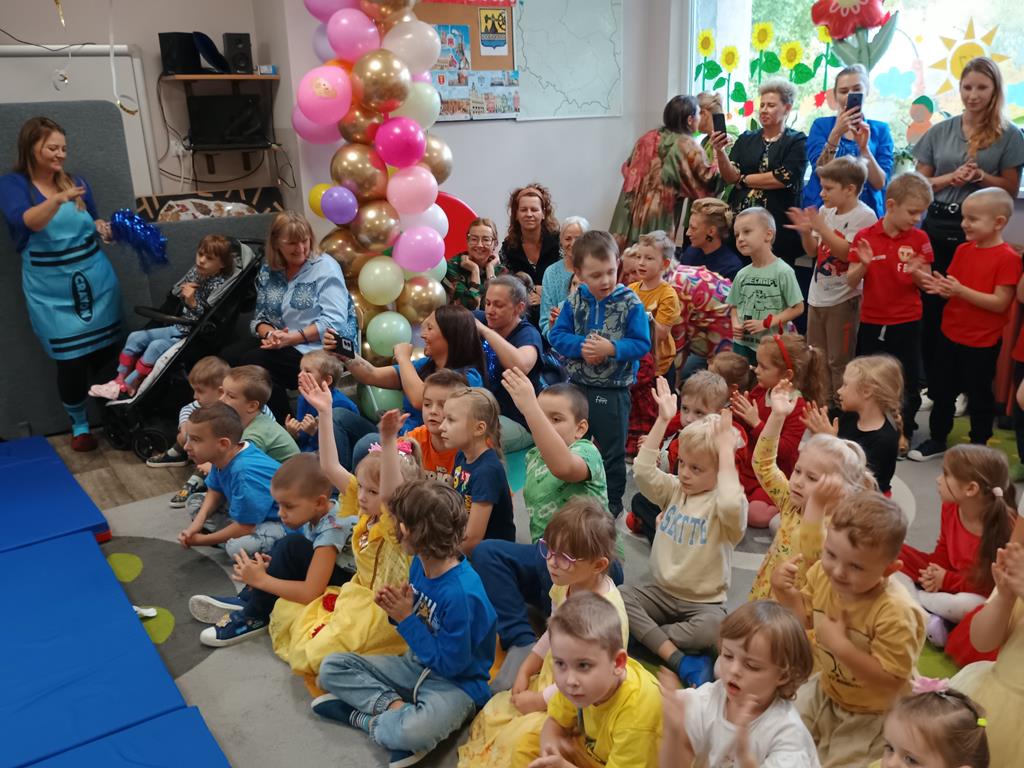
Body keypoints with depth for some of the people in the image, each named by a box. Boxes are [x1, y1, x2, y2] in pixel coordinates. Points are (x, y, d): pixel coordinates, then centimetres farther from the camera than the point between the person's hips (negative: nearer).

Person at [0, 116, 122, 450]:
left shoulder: (77, 182, 8)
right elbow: (28, 221, -25)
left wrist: (103, 229, -2)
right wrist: (58, 199, -43)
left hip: (96, 279, 4)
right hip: (52, 291, -3)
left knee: (107, 354, 3)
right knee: (72, 361, -4)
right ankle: (79, 425, 16)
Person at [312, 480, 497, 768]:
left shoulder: (460, 592, -29)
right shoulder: (420, 563, -4)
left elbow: (450, 665, -22)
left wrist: (406, 619, -19)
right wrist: (396, 608, -12)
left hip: (456, 682, -8)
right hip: (417, 665, 9)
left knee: (416, 731, -40)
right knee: (331, 668, 0)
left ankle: (361, 716, -12)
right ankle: (393, 705, -15)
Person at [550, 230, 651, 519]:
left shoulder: (630, 303, -12)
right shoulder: (575, 300, -3)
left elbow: (642, 344, -14)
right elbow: (557, 335, -4)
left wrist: (611, 348, -28)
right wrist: (581, 346, -21)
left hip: (613, 392, -3)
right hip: (577, 386, 4)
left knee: (612, 451, 12)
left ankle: (612, 502, 31)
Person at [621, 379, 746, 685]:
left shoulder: (720, 504, -13)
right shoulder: (674, 489, 3)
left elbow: (731, 505, -38)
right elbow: (643, 470, -12)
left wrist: (726, 449, -31)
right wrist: (663, 420, -15)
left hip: (703, 602, -4)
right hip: (662, 592, 5)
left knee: (714, 627, -36)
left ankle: (645, 637, -17)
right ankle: (678, 659, -25)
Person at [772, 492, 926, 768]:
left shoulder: (894, 612, -37)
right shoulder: (822, 574, -19)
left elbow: (892, 681, -33)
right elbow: (806, 616, 3)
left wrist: (841, 645, -39)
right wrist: (784, 592, -17)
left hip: (872, 714, -6)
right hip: (826, 690, 6)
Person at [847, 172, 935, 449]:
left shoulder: (919, 239, -4)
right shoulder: (864, 236, -7)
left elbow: (927, 283, 0)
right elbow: (851, 281, -4)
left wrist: (916, 272, -22)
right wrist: (863, 264, -24)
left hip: (907, 322, 0)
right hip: (871, 321, 0)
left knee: (907, 381, 8)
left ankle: (904, 431, 25)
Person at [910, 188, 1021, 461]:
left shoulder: (1008, 257, -16)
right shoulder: (963, 250, 4)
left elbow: (1000, 303, -20)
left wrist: (960, 290, -28)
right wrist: (941, 287, -13)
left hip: (983, 343, -6)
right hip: (949, 334, 6)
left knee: (978, 397, 9)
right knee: (941, 391, 16)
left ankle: (979, 447, 26)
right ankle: (937, 440, 31)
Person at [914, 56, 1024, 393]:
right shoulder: (940, 131, 7)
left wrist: (981, 176, -15)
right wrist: (951, 178, -11)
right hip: (937, 226, 2)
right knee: (931, 305, 4)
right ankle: (933, 382, 17)